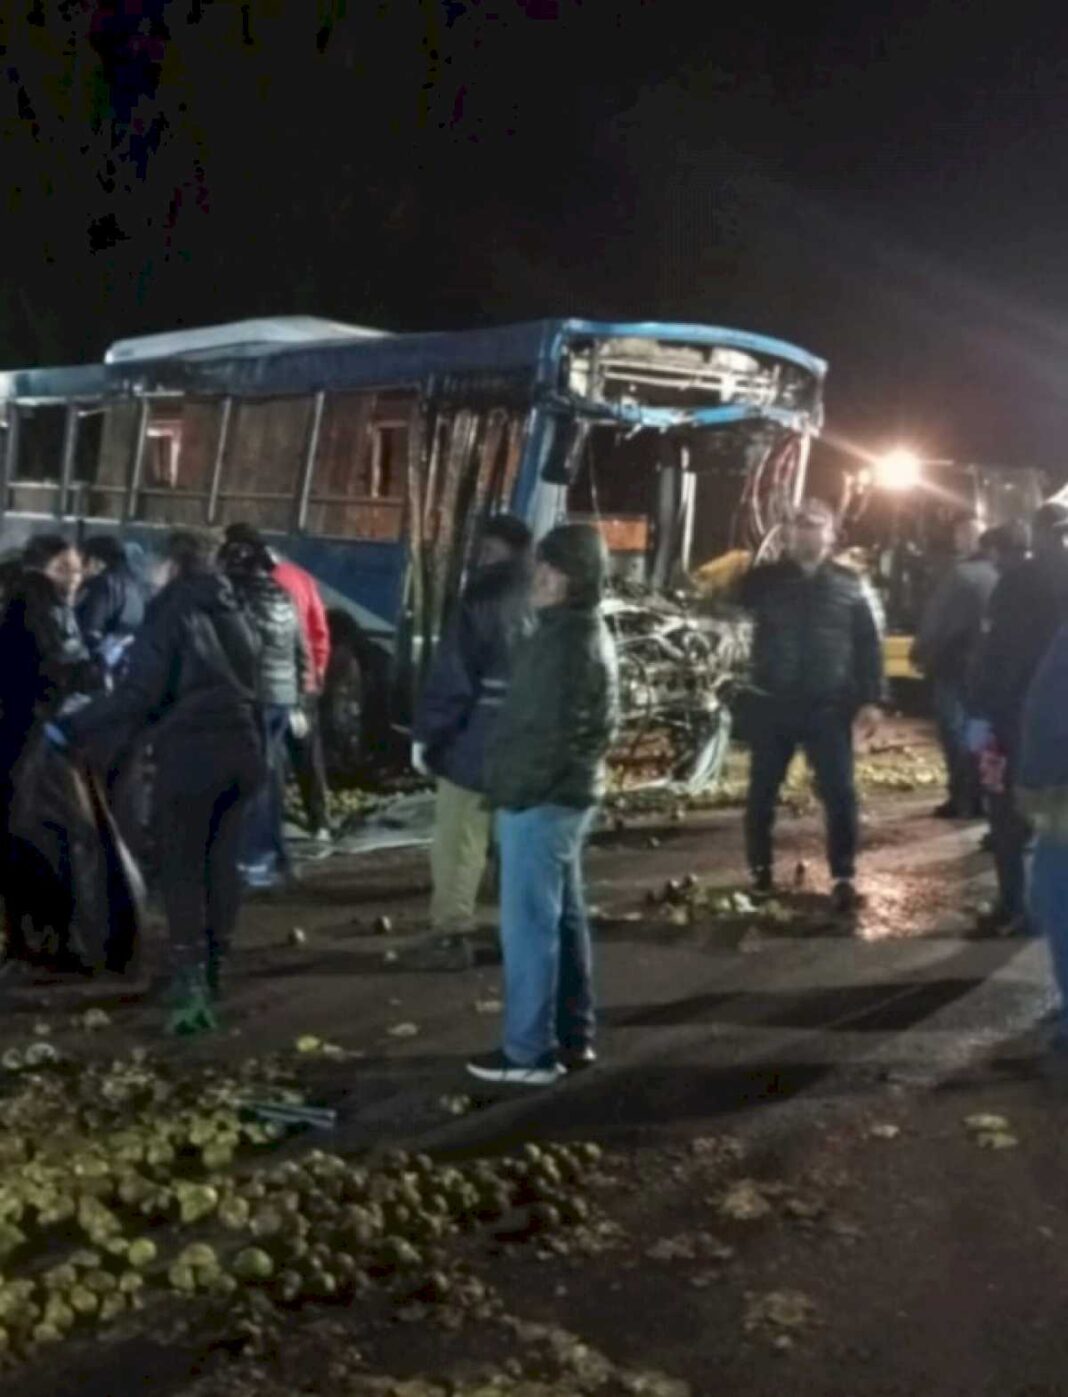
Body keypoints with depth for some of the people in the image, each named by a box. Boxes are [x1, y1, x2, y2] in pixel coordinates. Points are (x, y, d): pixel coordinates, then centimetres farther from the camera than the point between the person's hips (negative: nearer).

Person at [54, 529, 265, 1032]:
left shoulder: (170, 611, -8)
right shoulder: (234, 614, 14)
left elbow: (138, 693, -14)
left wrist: (73, 730, -10)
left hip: (190, 749, -6)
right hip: (241, 746, 7)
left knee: (181, 868, -2)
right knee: (221, 861, 14)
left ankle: (190, 984, -10)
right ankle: (210, 973, 24)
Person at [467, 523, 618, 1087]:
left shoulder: (566, 640, -18)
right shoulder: (584, 631, 14)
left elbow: (552, 732, -24)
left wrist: (513, 789, -15)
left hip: (541, 798, -10)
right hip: (567, 793, 10)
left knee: (529, 925, -3)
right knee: (564, 917, 15)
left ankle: (529, 1051, 4)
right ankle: (572, 1037, 24)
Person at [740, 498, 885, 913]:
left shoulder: (849, 585, 4)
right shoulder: (764, 579, 4)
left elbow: (868, 645, 3)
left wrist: (870, 699, -2)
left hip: (828, 706, 0)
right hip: (773, 704, 1)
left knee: (840, 793, -1)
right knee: (762, 791, 9)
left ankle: (843, 877, 10)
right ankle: (760, 871, 23)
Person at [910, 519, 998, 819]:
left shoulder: (960, 573, -14)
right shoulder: (996, 574, 6)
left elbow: (936, 618, -14)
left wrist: (921, 653, -3)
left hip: (954, 664, -6)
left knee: (955, 731, -1)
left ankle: (963, 799, -2)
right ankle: (979, 796, 15)